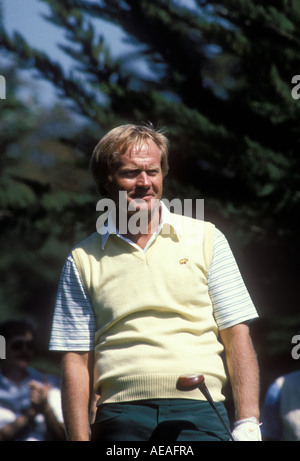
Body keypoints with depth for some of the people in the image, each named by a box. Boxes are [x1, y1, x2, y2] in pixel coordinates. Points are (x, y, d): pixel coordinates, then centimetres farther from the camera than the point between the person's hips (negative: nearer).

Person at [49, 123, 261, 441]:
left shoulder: (205, 239, 11)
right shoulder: (83, 261, 12)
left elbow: (236, 334, 8)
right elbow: (76, 361, 9)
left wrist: (247, 423, -2)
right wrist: (79, 439, -1)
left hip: (198, 412, -1)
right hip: (121, 415, 1)